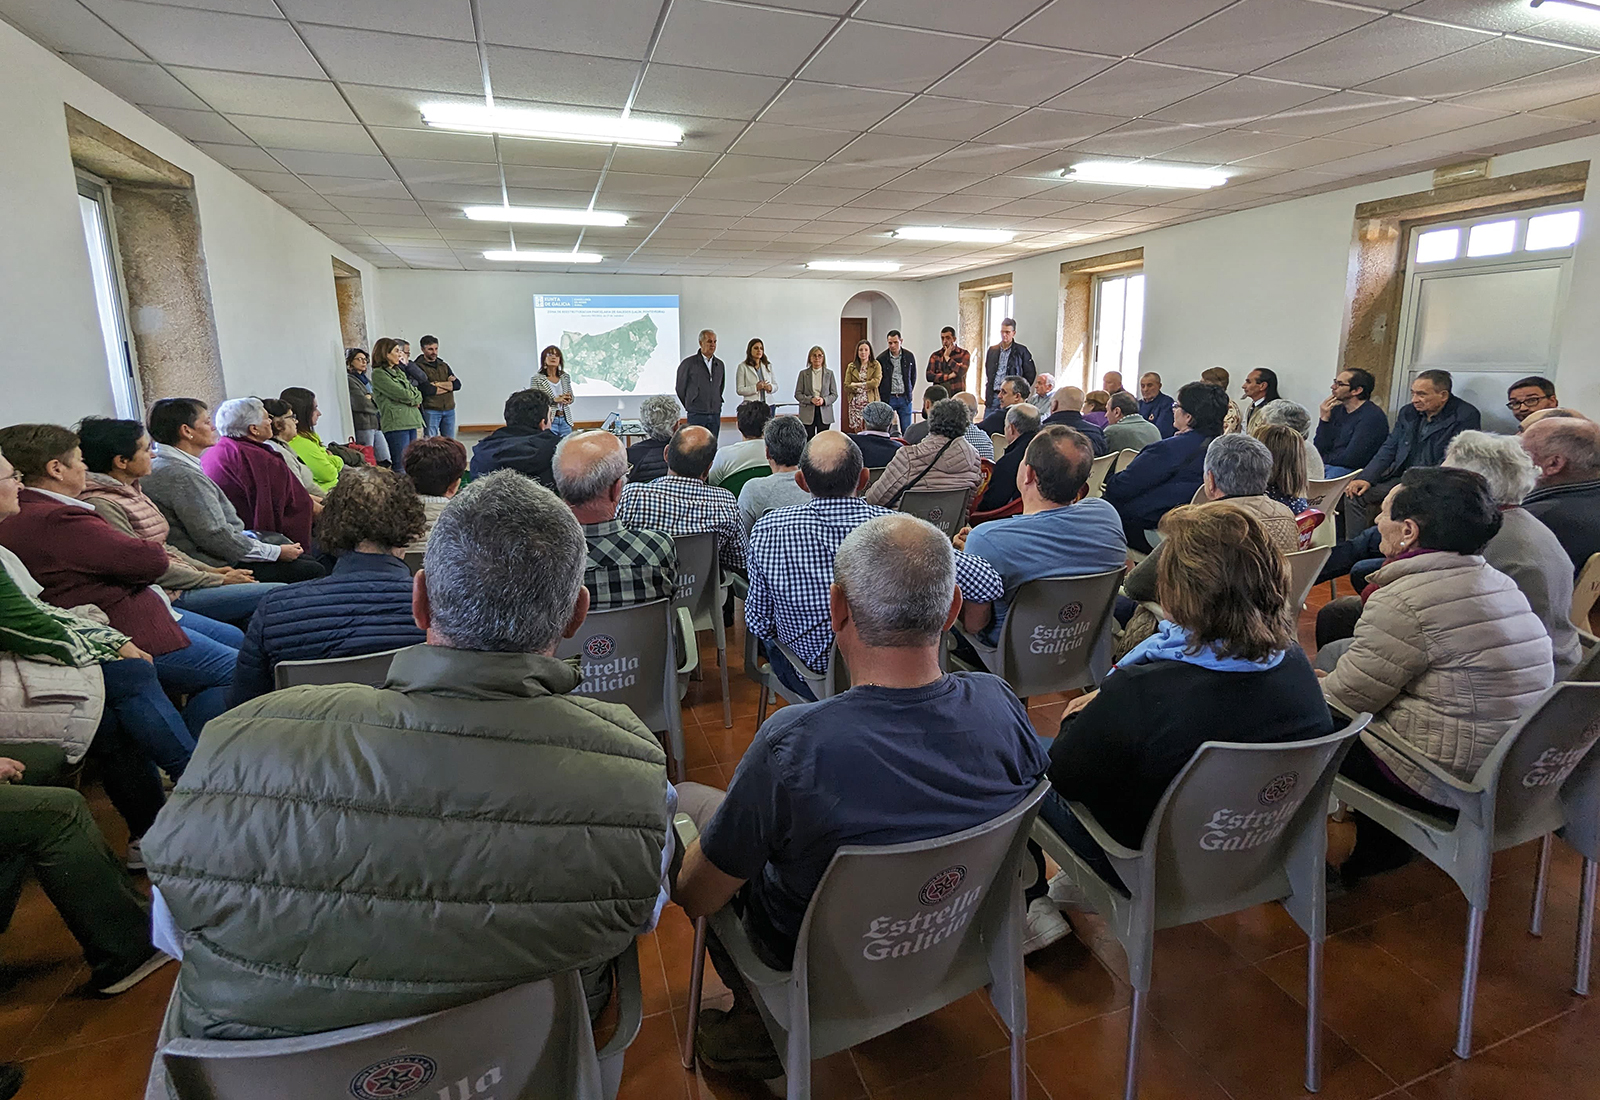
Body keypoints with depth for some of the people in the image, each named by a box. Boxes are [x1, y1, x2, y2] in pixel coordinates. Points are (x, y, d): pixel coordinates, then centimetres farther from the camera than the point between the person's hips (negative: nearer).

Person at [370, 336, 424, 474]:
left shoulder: (398, 371, 20)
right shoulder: (378, 374, -5)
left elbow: (416, 392, 16)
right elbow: (400, 394, -13)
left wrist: (414, 399, -5)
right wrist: (414, 397, 5)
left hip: (410, 422, 8)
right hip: (395, 423, -8)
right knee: (401, 467, -10)